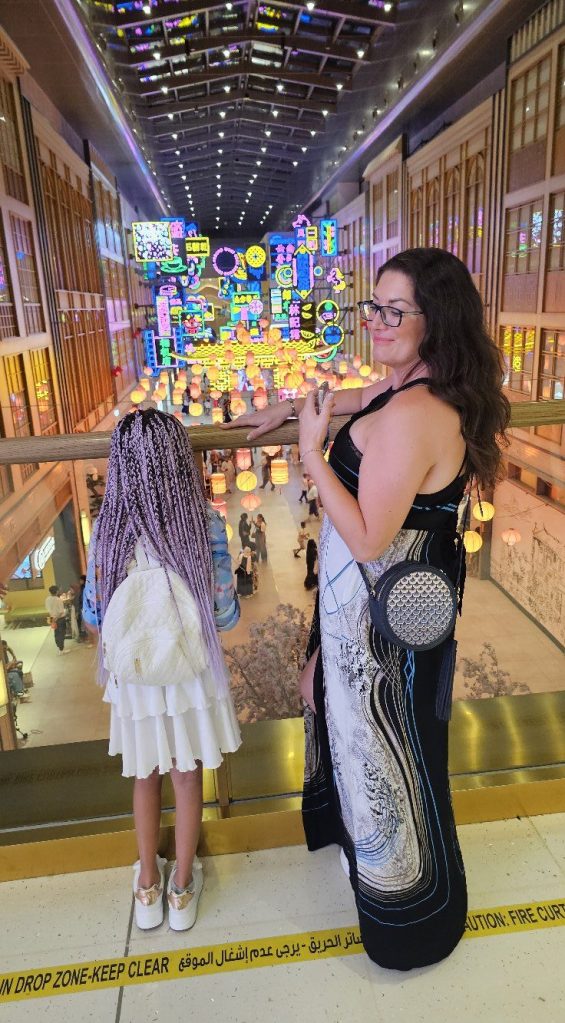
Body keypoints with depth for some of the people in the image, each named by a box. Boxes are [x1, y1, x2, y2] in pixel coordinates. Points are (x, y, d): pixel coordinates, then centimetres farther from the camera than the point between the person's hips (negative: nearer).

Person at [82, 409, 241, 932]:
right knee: (188, 777, 18)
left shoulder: (109, 530, -15)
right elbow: (223, 611, -12)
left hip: (134, 674, 1)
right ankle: (182, 888, 35)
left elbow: (94, 613, -5)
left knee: (145, 776, 22)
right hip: (191, 672, -1)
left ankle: (147, 886, 39)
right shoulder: (203, 523, -19)